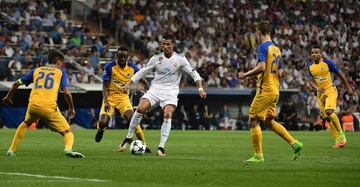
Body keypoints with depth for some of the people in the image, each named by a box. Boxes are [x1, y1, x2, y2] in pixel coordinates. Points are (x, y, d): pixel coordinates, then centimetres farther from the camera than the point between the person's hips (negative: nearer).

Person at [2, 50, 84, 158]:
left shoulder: (36, 70, 22)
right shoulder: (61, 72, 13)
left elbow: (17, 83, 23)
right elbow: (66, 92, 0)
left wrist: (8, 97, 39)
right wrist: (71, 108, 14)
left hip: (33, 105, 4)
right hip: (49, 108, -4)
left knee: (25, 124, 36)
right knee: (68, 132, 2)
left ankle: (11, 150, 32)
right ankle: (68, 149, -31)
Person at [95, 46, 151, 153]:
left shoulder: (132, 68, -3)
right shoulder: (110, 67, -11)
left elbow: (143, 81, 9)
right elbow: (105, 86, -9)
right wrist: (106, 101, -20)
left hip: (123, 97, 1)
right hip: (110, 97, -1)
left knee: (131, 119, -25)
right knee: (103, 122, -18)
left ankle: (143, 144, -17)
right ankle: (100, 130, 24)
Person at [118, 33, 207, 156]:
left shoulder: (180, 59, -1)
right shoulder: (156, 58, 5)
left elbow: (194, 74, 2)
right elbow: (142, 72, 12)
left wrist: (200, 88, -9)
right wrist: (129, 83, 5)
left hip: (170, 92, -2)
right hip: (155, 89, 2)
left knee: (168, 115, -25)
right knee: (140, 108, -19)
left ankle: (161, 147, -21)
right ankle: (128, 138, -4)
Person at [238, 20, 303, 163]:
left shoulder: (263, 47, -12)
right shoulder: (277, 49, 14)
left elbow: (261, 67, -25)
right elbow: (280, 72, 17)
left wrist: (245, 75, -15)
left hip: (265, 90, -8)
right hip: (275, 91, 9)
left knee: (253, 121, -1)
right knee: (269, 122, 19)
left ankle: (258, 155, -1)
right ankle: (294, 143, 13)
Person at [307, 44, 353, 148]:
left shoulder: (327, 63, -10)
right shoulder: (310, 67, 5)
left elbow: (340, 74, -2)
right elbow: (311, 80, 6)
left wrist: (348, 88, 2)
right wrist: (317, 88, -17)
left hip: (330, 90, -6)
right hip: (320, 93, 6)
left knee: (329, 112, -26)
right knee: (326, 118, 3)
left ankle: (341, 134, -10)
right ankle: (338, 140, 12)